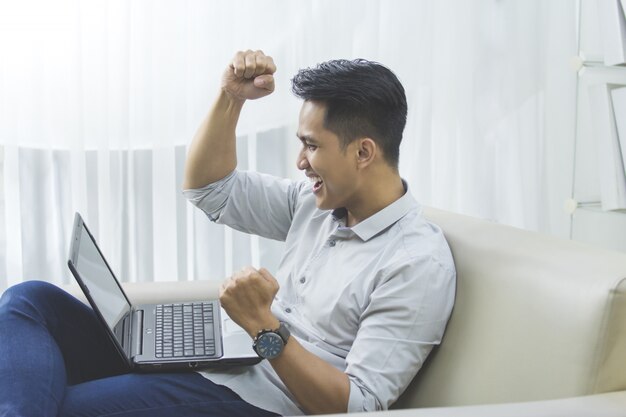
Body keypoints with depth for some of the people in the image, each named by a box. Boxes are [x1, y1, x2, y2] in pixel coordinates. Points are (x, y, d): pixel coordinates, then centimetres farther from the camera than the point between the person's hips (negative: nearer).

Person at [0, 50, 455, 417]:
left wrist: (264, 328, -28)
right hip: (214, 362, 9)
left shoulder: (420, 265, -16)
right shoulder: (320, 201, 9)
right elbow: (208, 188, 18)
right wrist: (231, 98, 4)